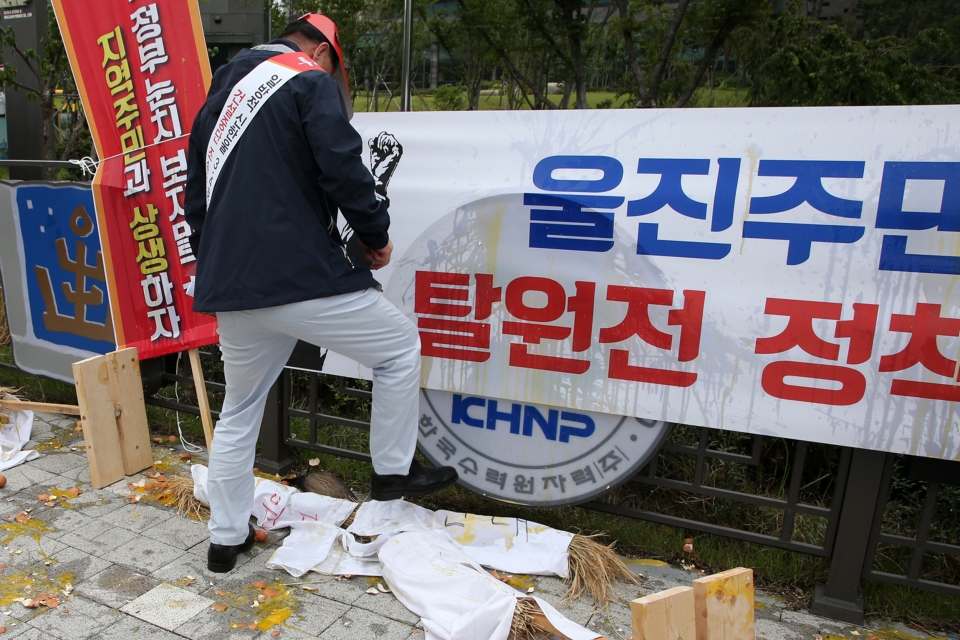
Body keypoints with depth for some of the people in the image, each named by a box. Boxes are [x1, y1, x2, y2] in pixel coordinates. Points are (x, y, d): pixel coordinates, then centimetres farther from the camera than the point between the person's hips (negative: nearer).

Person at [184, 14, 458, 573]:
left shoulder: (220, 97, 23)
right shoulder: (312, 82, 0)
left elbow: (196, 199, 25)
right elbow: (345, 169, -15)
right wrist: (378, 236, 1)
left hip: (230, 292, 8)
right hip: (302, 277, -8)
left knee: (239, 412, 21)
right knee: (401, 344, 11)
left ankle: (227, 539, 33)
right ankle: (393, 472, 19)